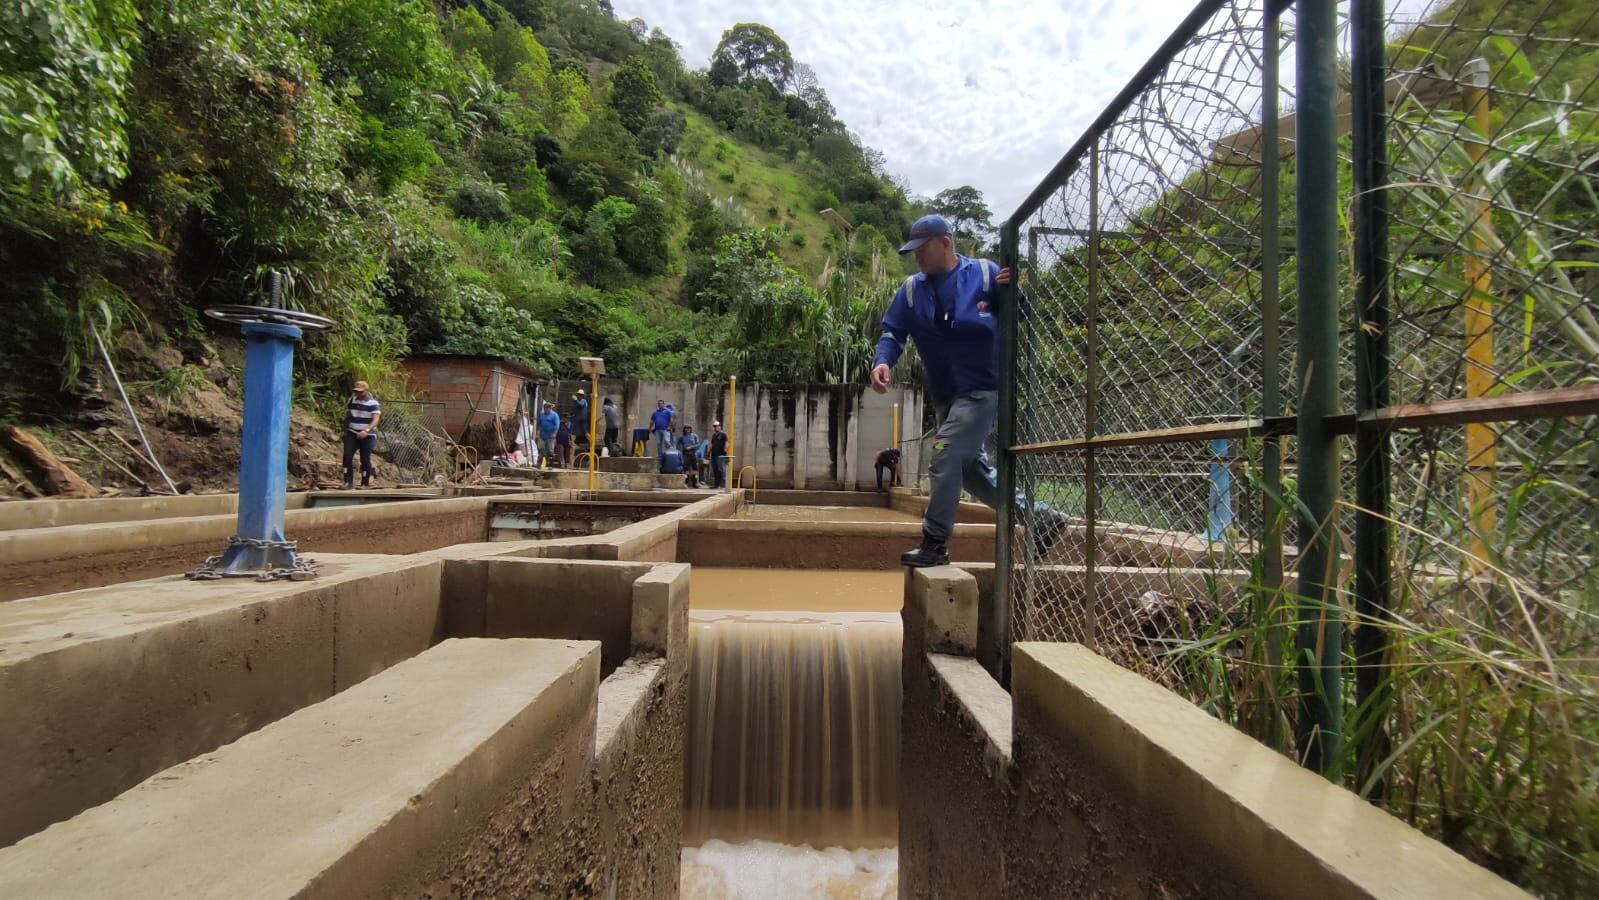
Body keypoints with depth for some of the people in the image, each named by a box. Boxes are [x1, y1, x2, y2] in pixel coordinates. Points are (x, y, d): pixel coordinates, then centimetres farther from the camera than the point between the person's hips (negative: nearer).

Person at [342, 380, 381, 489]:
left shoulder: (373, 403, -10)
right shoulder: (352, 400, 8)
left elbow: (376, 419, -21)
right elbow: (347, 415, 20)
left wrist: (366, 431, -36)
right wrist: (345, 430, 19)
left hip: (367, 436, -4)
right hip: (351, 434, 4)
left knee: (365, 460, -1)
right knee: (347, 456, -10)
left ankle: (365, 484, 10)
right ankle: (348, 482, -6)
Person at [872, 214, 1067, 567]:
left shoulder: (986, 274, -7)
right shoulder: (911, 289, 5)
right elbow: (893, 332, 3)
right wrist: (883, 361, -18)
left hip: (982, 390, -7)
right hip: (945, 397, 7)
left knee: (944, 461, -14)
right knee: (969, 468, 14)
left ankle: (935, 543, 0)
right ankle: (1038, 518, 28)